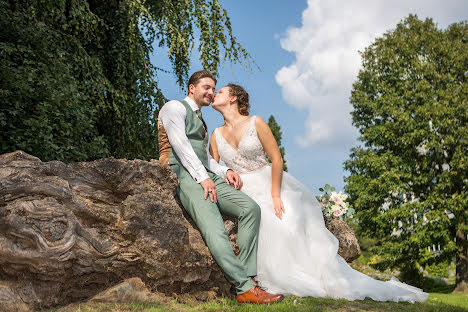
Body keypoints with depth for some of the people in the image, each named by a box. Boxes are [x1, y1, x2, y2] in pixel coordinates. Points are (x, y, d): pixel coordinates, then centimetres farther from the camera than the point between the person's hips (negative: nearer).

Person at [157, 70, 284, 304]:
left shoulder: (200, 120, 31)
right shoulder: (174, 108, 5)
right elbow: (180, 144, -9)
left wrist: (225, 170, 10)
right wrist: (203, 177, -16)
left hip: (206, 177, 8)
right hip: (184, 176, -8)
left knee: (250, 208, -14)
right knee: (215, 230, -28)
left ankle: (246, 276, -20)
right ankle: (245, 288, -33)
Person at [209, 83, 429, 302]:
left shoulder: (255, 123, -1)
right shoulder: (217, 134, 9)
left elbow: (276, 159, -7)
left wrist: (275, 195, -16)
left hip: (269, 183, -2)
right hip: (241, 192, 2)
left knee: (291, 224, -19)